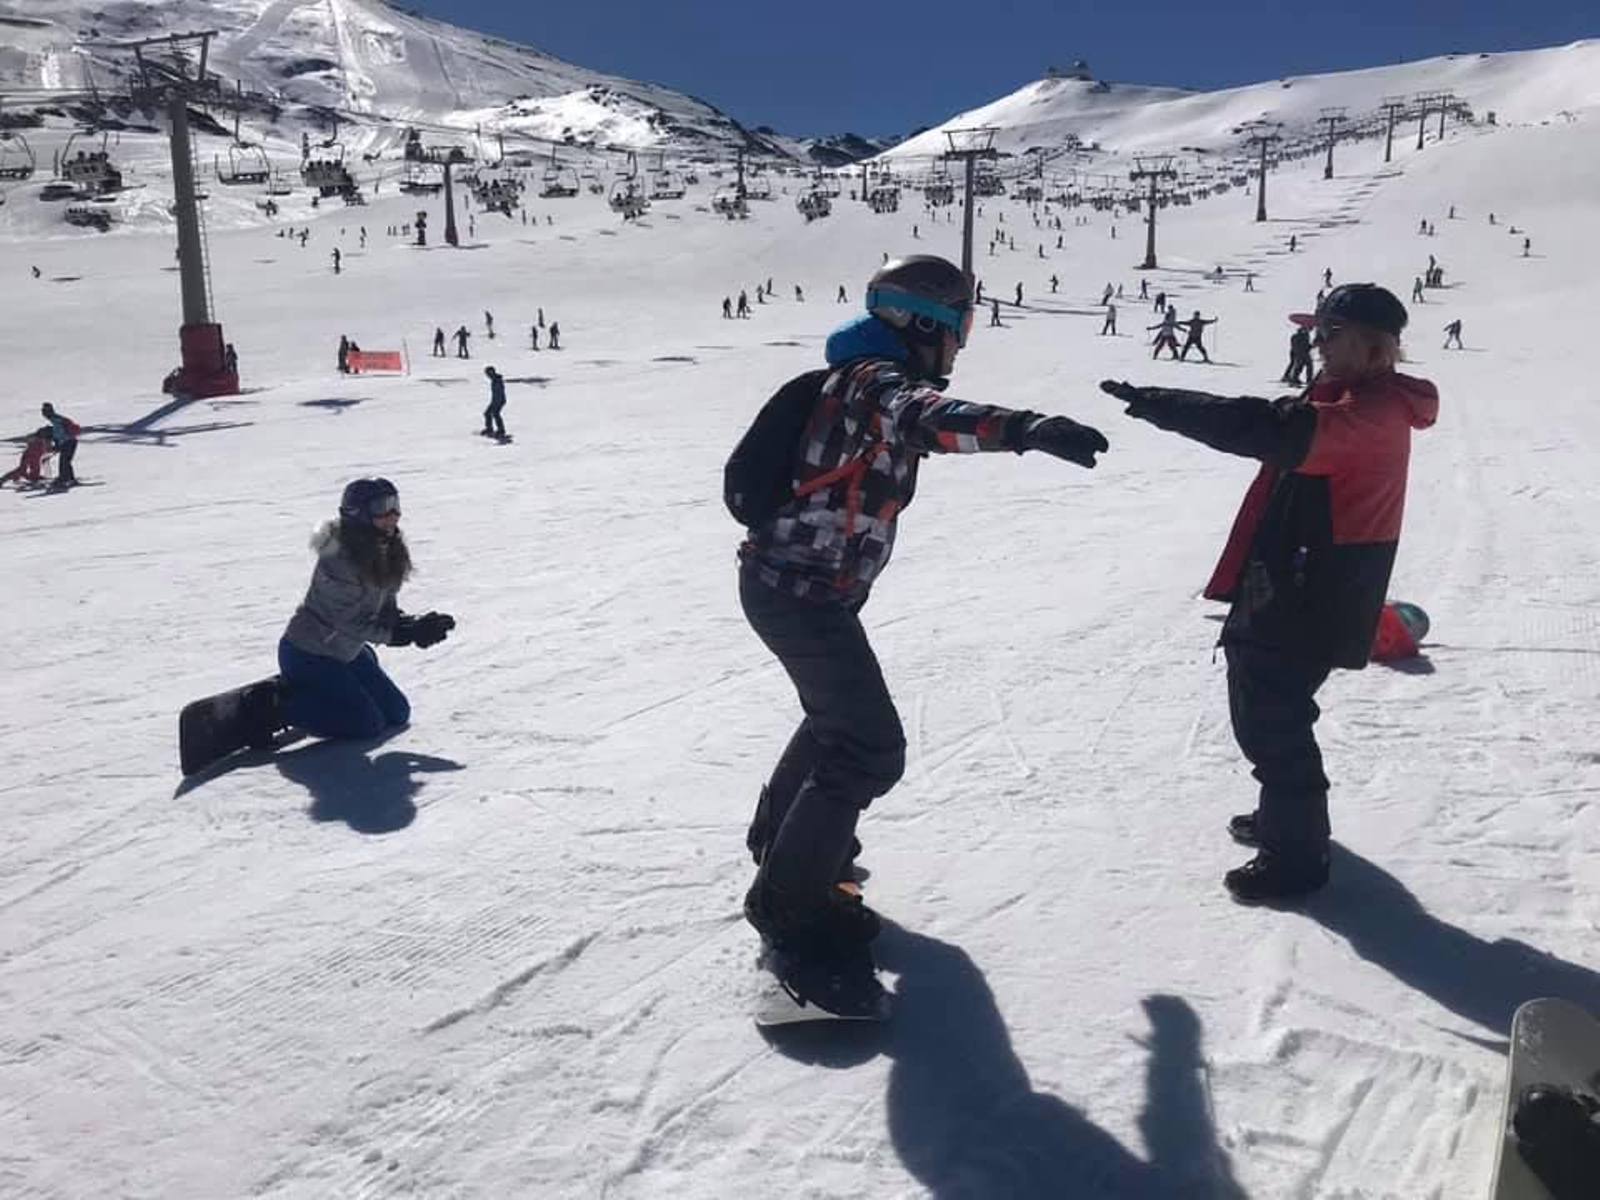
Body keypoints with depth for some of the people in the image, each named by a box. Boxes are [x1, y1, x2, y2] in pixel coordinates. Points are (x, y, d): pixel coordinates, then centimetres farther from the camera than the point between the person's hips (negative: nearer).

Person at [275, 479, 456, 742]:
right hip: (308, 655, -9)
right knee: (367, 723, -13)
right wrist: (402, 634, -29)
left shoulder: (387, 554, -2)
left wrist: (415, 626, -18)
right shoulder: (339, 559, -27)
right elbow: (350, 622, -26)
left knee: (397, 713, 11)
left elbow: (385, 610, 2)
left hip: (347, 652, 9)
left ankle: (305, 692, 19)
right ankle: (282, 707, -1)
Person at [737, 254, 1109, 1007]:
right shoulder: (876, 379, -17)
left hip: (791, 580, 11)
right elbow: (927, 415, -41)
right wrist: (1024, 427, -56)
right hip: (805, 592, -11)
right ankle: (790, 901, 2)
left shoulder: (865, 378, 14)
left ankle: (782, 835, 45)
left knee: (838, 715, 27)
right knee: (869, 748, -10)